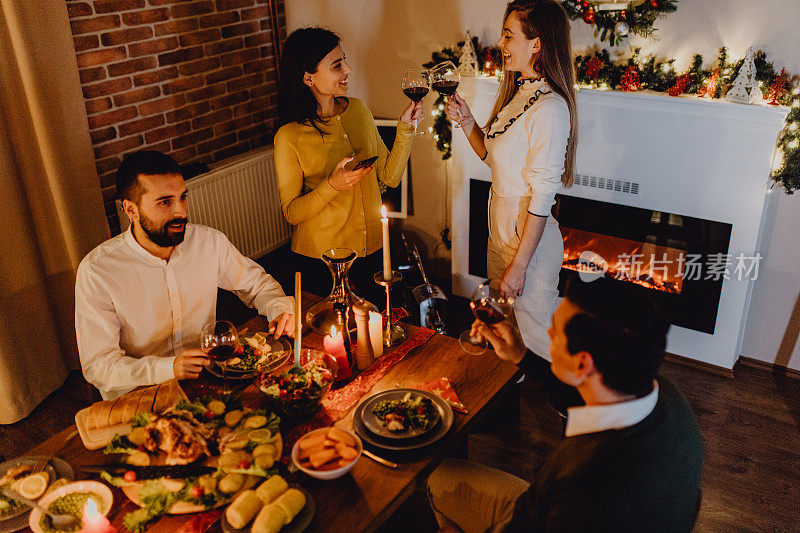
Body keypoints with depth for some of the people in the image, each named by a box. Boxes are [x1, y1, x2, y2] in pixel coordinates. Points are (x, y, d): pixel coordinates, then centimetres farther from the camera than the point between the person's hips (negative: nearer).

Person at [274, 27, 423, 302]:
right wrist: (332, 185, -26)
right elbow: (291, 212, -12)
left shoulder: (357, 109, 1)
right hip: (320, 258, -5)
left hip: (373, 249, 5)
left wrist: (405, 128, -7)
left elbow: (390, 176, 3)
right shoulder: (289, 137, -16)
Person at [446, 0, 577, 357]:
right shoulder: (518, 93, 6)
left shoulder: (550, 109, -23)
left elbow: (542, 198, -23)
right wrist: (467, 123, 1)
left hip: (529, 238, -9)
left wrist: (519, 266, -21)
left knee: (531, 341, 8)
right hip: (500, 230, 9)